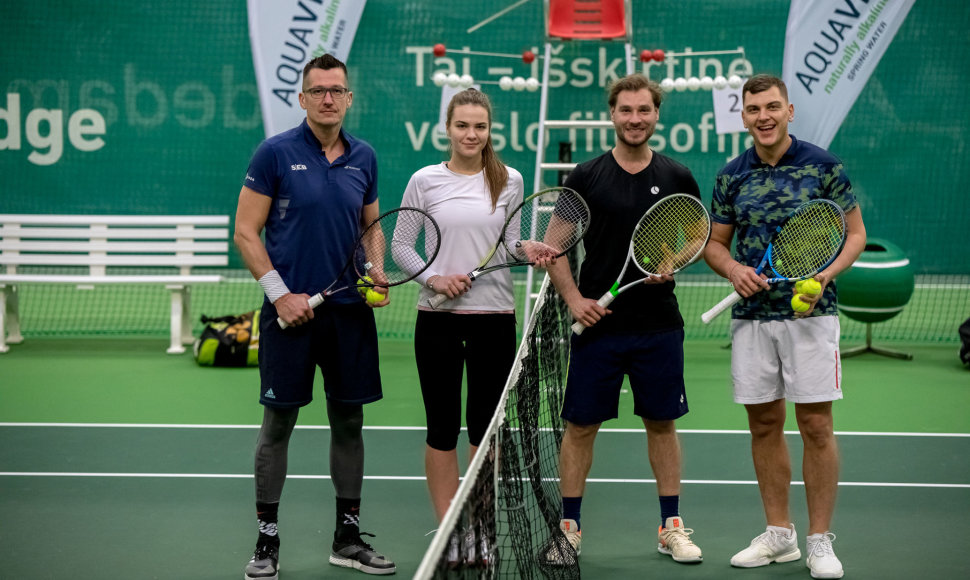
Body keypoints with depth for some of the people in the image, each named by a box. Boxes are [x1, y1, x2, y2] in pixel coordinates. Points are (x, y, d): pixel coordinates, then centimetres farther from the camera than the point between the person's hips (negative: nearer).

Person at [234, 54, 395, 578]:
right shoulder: (275, 153, -4)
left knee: (349, 423, 10)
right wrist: (281, 294, -11)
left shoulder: (363, 157, 8)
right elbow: (246, 232, -4)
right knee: (277, 424, 2)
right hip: (291, 310, -4)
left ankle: (348, 536, 21)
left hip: (350, 312, 4)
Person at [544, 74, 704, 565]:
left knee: (662, 423, 9)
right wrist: (573, 297, -9)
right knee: (580, 426, 4)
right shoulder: (585, 177, 0)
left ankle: (671, 527, 20)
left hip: (659, 326, 1)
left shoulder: (677, 178, 4)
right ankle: (569, 527, 15)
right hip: (596, 324, -1)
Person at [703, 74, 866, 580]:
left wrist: (826, 274, -16)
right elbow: (714, 242, 14)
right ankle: (778, 534, 21)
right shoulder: (732, 176, 7)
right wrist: (733, 268, -8)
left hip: (810, 312, -3)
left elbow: (855, 233, 1)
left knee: (816, 426, -3)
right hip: (751, 315, 4)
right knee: (764, 424, 9)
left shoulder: (823, 166, -3)